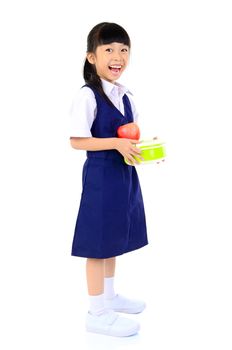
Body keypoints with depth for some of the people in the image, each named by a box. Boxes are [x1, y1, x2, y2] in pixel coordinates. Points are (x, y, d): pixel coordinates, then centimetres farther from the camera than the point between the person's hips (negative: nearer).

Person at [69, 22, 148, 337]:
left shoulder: (125, 96, 9)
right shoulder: (87, 96, -15)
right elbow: (77, 140, -18)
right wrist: (116, 143, -25)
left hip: (125, 173, 8)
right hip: (101, 174, -8)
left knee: (115, 238, 20)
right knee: (99, 244, 0)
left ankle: (109, 296, 37)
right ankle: (98, 313, 12)